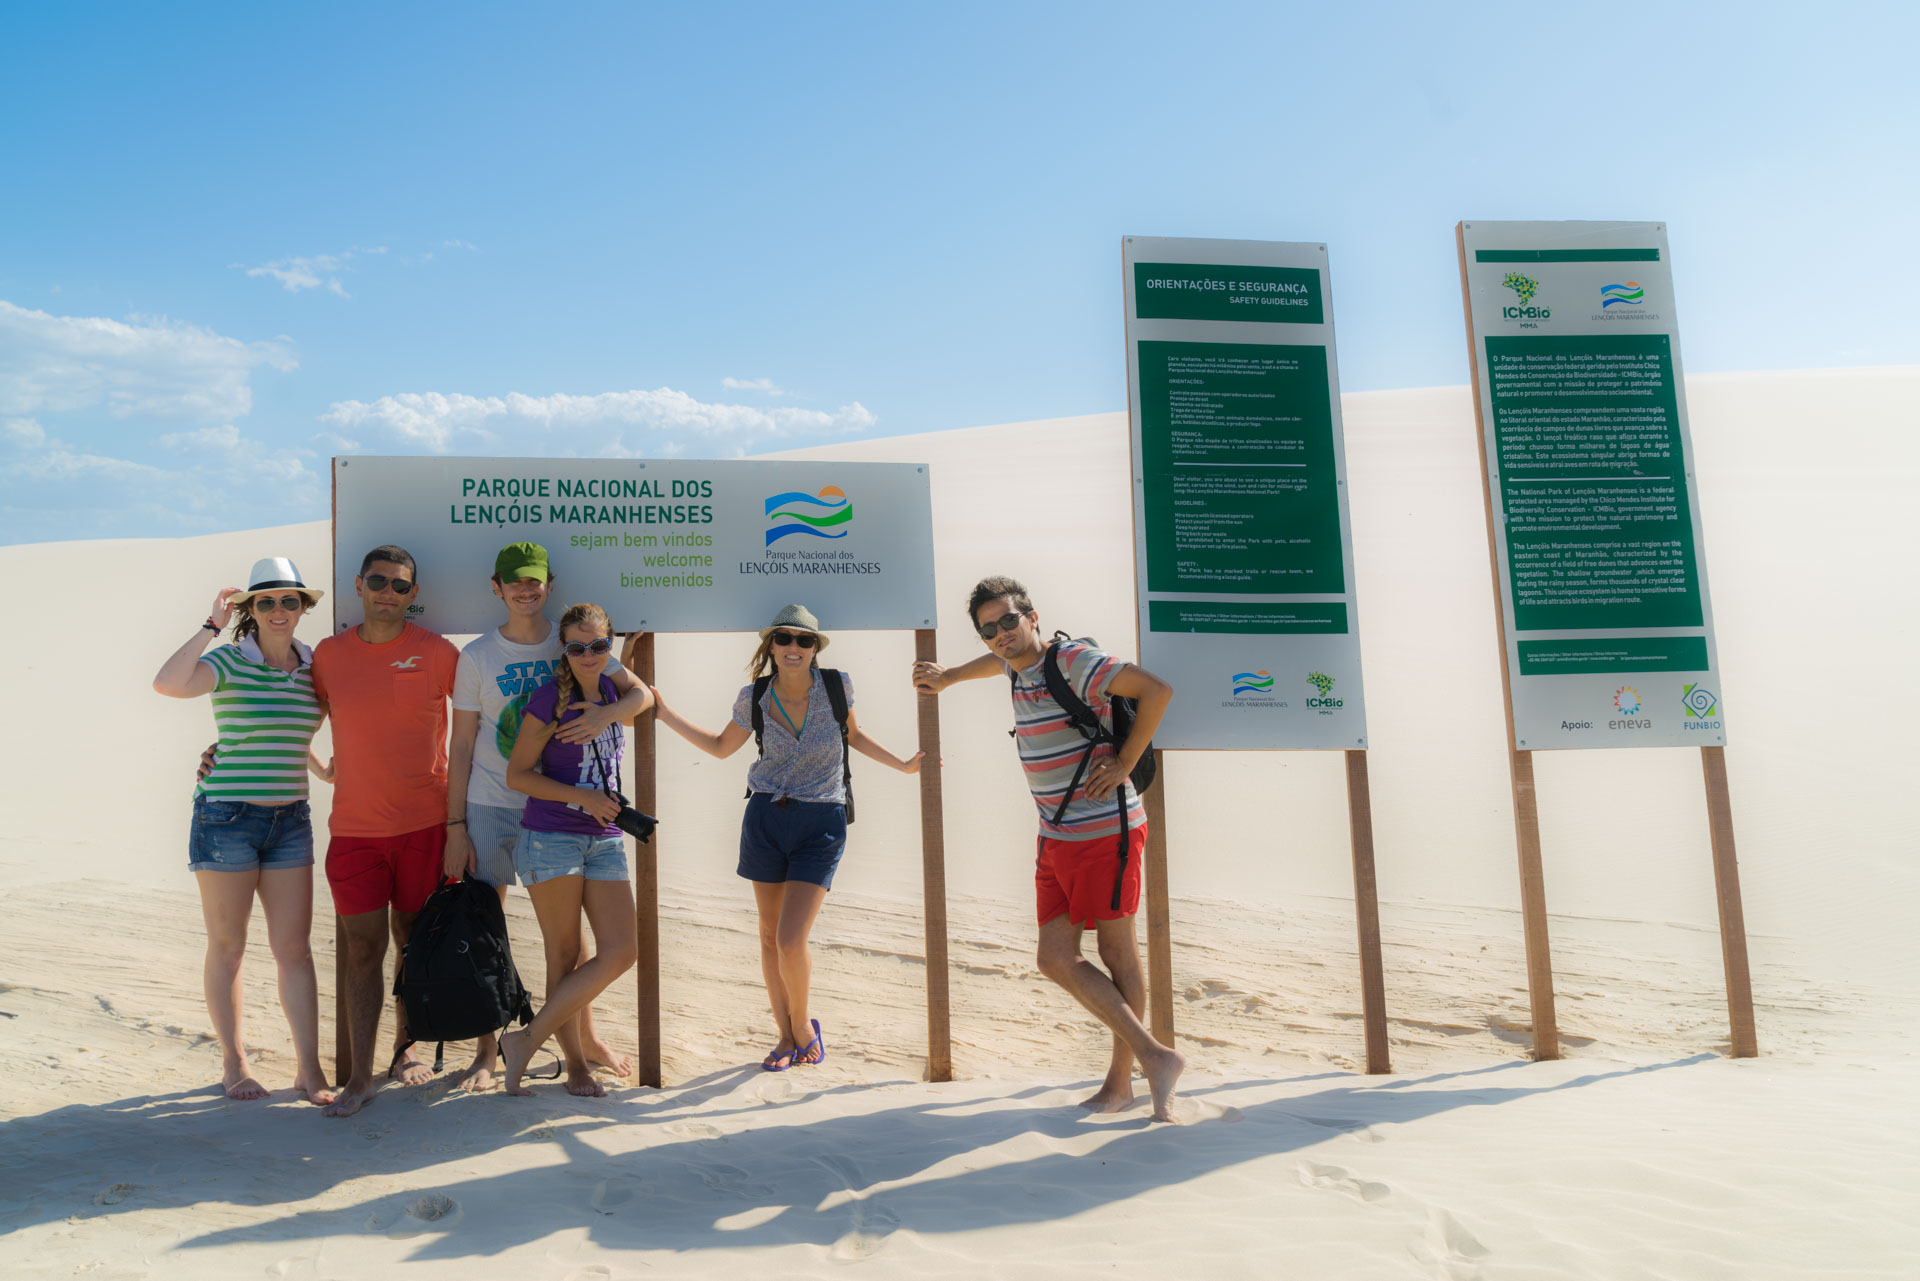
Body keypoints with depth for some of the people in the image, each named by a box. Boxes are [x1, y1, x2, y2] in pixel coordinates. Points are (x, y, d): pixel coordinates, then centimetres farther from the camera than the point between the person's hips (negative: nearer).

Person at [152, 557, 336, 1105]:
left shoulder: (312, 666, 8)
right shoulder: (229, 661, -7)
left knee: (294, 947, 3)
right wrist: (212, 625, -20)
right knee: (227, 946, 8)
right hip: (226, 817, -4)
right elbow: (167, 683, -28)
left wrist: (323, 770, 30)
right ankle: (233, 1061, 23)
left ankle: (309, 1068, 8)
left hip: (290, 819, 4)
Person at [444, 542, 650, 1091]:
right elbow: (462, 746, 0)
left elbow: (641, 692, -1)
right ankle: (487, 1051, 18)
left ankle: (587, 1039, 24)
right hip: (490, 806, -1)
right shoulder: (477, 656, -1)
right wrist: (455, 828, -4)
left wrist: (607, 712, -24)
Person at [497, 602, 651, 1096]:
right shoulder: (550, 698, -8)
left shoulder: (611, 689, 7)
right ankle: (575, 1062, 17)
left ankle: (527, 1041, 7)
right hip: (550, 838, -6)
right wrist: (583, 796, -15)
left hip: (605, 840, 6)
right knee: (565, 955, 1)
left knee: (622, 952, -2)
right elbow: (517, 775, -7)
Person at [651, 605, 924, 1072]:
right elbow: (721, 747, 13)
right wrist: (664, 713, 7)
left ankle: (803, 1021, 19)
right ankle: (787, 1037, 29)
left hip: (820, 825, -2)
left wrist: (903, 764, 9)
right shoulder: (754, 699, -5)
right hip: (766, 821, 2)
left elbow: (854, 734, 13)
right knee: (770, 937, 11)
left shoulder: (836, 686, -8)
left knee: (791, 941, -10)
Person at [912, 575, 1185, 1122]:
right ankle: (1152, 1056, 7)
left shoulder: (1072, 660, -13)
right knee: (1057, 959, 1)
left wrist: (1125, 762, -15)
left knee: (1117, 954, 2)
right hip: (1056, 837, 8)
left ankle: (1121, 1082, 14)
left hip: (1104, 830, -8)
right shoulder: (1017, 667, 12)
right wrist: (947, 677, 47)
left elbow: (1157, 689, -19)